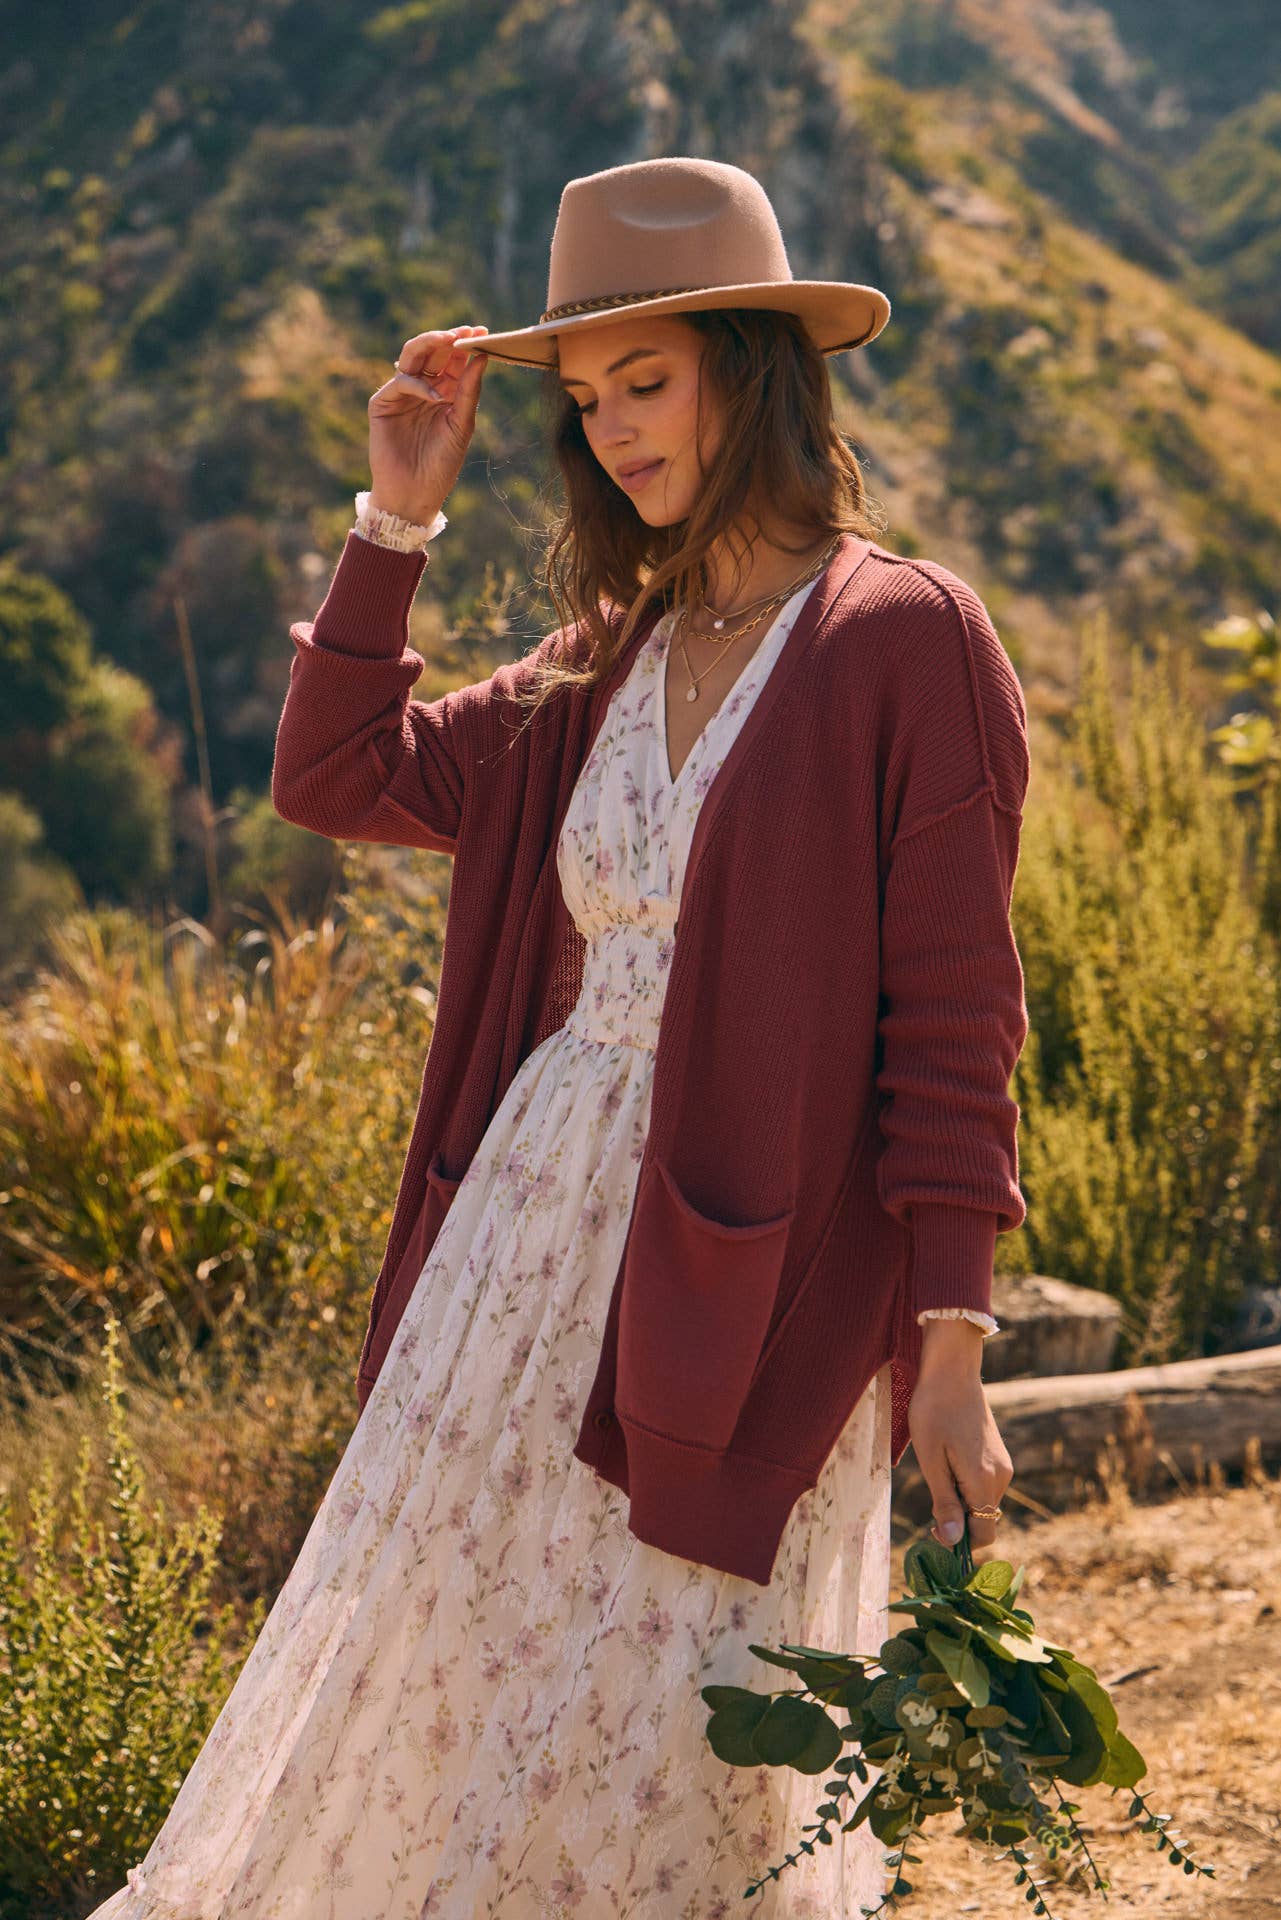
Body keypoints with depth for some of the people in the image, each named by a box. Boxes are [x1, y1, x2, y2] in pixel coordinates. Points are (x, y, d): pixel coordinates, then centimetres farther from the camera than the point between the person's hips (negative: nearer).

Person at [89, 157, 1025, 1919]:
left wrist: (950, 1342, -14)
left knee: (662, 1767, 2)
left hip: (752, 1274, -6)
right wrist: (396, 520, 5)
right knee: (449, 1689, 13)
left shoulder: (907, 644, -9)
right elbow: (334, 779, 14)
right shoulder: (611, 665, 11)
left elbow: (957, 1016, -11)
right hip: (539, 1217, 6)